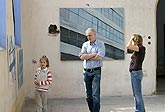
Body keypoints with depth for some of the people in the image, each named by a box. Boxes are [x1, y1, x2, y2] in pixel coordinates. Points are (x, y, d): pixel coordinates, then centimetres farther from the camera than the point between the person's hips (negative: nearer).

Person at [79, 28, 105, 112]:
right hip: (86, 72, 4)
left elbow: (100, 57, -14)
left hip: (96, 71, -4)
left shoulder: (100, 44, 1)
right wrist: (94, 54, -8)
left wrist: (87, 56, -4)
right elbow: (82, 57, -3)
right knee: (88, 95, 8)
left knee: (95, 95, -9)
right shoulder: (85, 44, 13)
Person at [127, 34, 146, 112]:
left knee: (138, 94, -9)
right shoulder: (137, 50, 15)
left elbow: (128, 46, -25)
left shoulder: (141, 48, -12)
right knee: (136, 94, 15)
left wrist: (132, 38, -10)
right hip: (134, 73, 10)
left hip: (136, 72, -10)